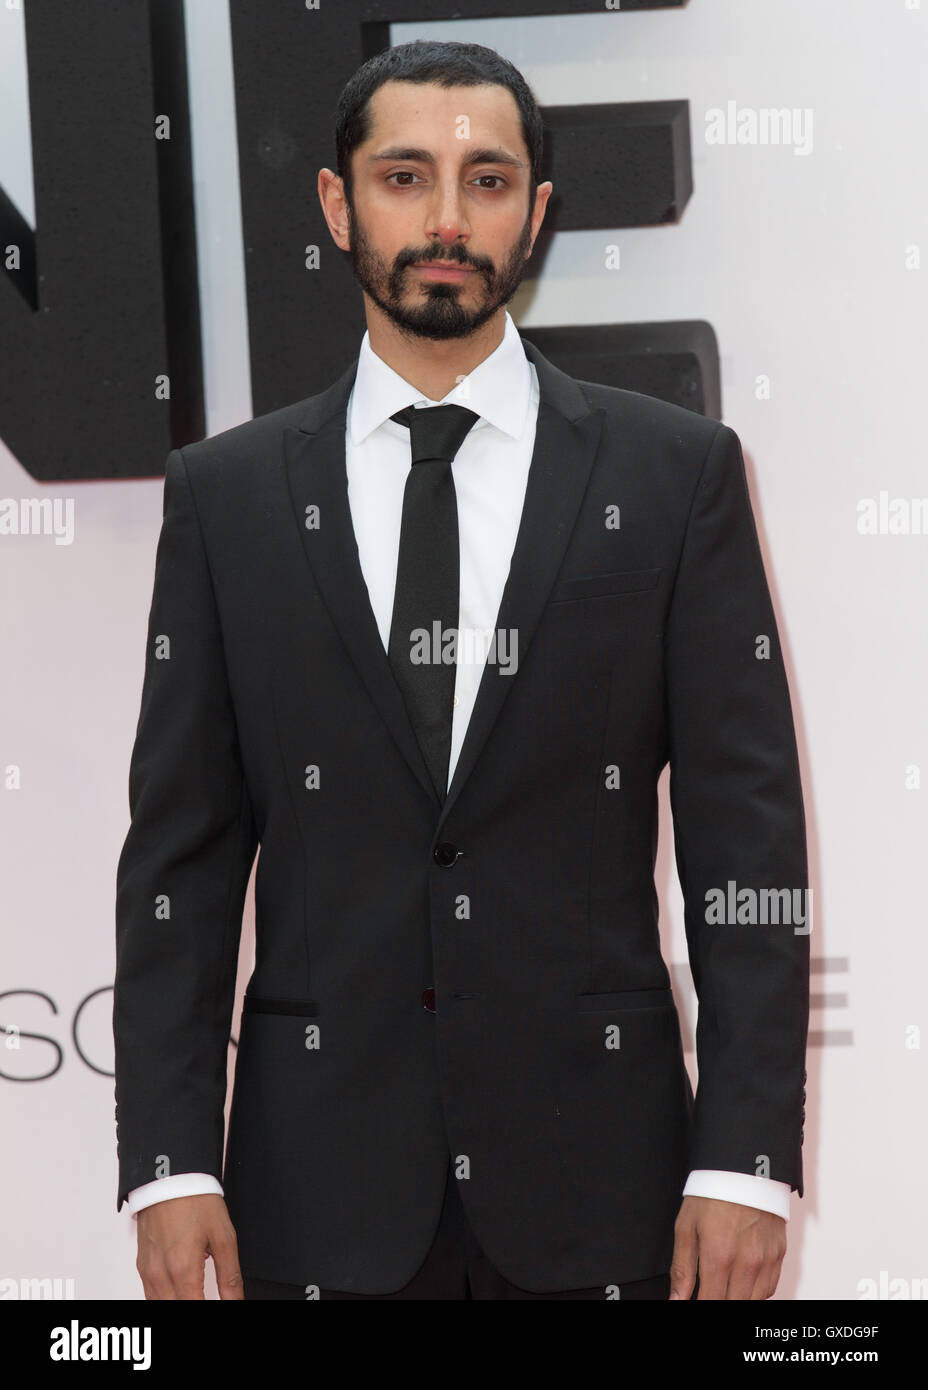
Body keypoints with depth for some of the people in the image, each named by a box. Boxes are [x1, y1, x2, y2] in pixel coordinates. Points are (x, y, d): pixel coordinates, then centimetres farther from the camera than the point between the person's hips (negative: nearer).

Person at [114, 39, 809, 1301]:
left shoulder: (677, 472, 2)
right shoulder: (228, 493, 5)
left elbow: (746, 832, -1)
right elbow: (182, 854, 4)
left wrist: (745, 1156, -8)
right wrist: (169, 1161, -4)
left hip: (594, 1163, 0)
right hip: (322, 1187, 1)